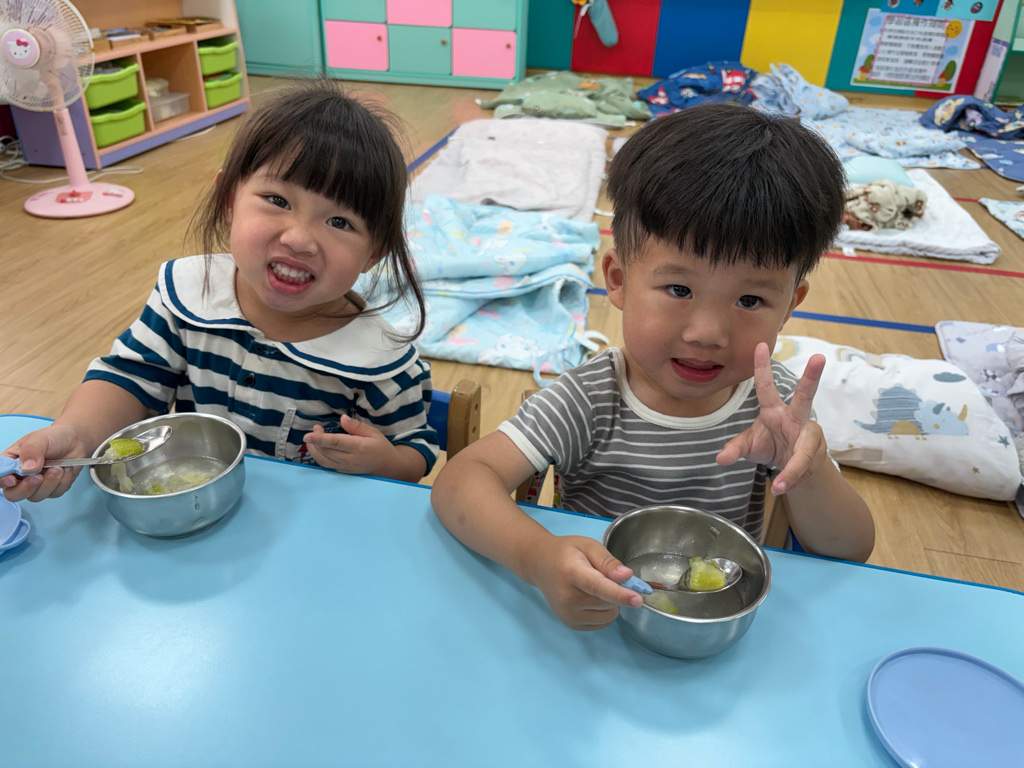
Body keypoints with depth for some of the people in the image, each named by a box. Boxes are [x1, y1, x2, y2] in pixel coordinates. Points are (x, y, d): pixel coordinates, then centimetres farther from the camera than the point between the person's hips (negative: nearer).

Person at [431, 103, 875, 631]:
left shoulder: (775, 406, -10)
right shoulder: (589, 405, -20)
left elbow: (852, 551, -9)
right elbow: (461, 480, -26)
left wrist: (807, 468, -31)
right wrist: (538, 556, -46)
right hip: (597, 627, -2)